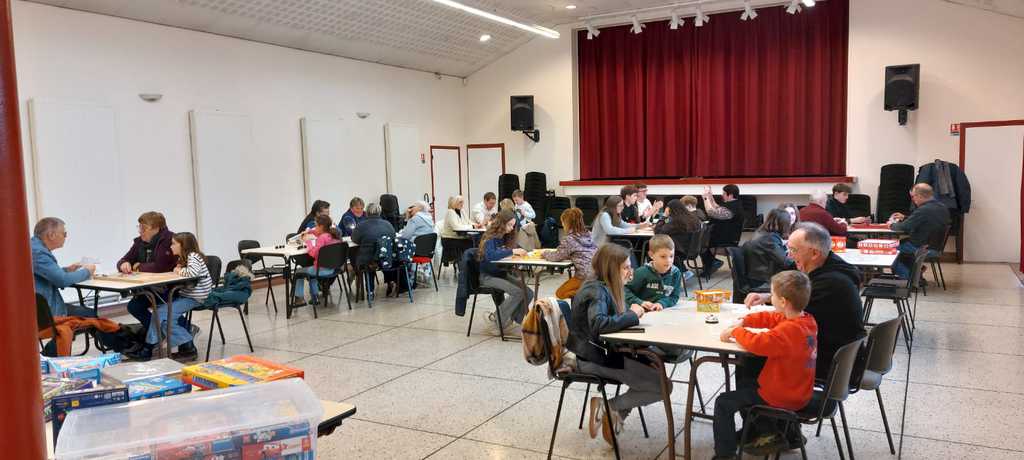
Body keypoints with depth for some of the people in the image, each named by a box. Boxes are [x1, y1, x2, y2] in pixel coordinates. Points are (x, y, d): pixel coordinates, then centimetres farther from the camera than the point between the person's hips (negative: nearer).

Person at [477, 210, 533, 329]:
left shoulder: (505, 237, 8)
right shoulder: (490, 238, -16)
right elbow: (490, 255, -34)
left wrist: (521, 251, -10)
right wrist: (512, 251, -35)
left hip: (501, 273, 8)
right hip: (487, 276, -8)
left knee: (528, 293, -8)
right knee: (518, 292, -23)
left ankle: (514, 317, 9)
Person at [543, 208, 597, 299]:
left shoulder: (569, 239, -9)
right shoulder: (588, 235, 13)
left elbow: (556, 257, -4)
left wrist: (545, 253, 18)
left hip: (586, 276, -8)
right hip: (597, 273, 8)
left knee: (560, 293, 10)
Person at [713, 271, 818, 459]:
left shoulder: (788, 330, -31)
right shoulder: (806, 320, -1)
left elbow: (757, 343, -34)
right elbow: (770, 318, 9)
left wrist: (735, 331, -17)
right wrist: (743, 321, -2)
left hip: (781, 397, -10)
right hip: (798, 391, 10)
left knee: (723, 403, -4)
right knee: (743, 379, 29)